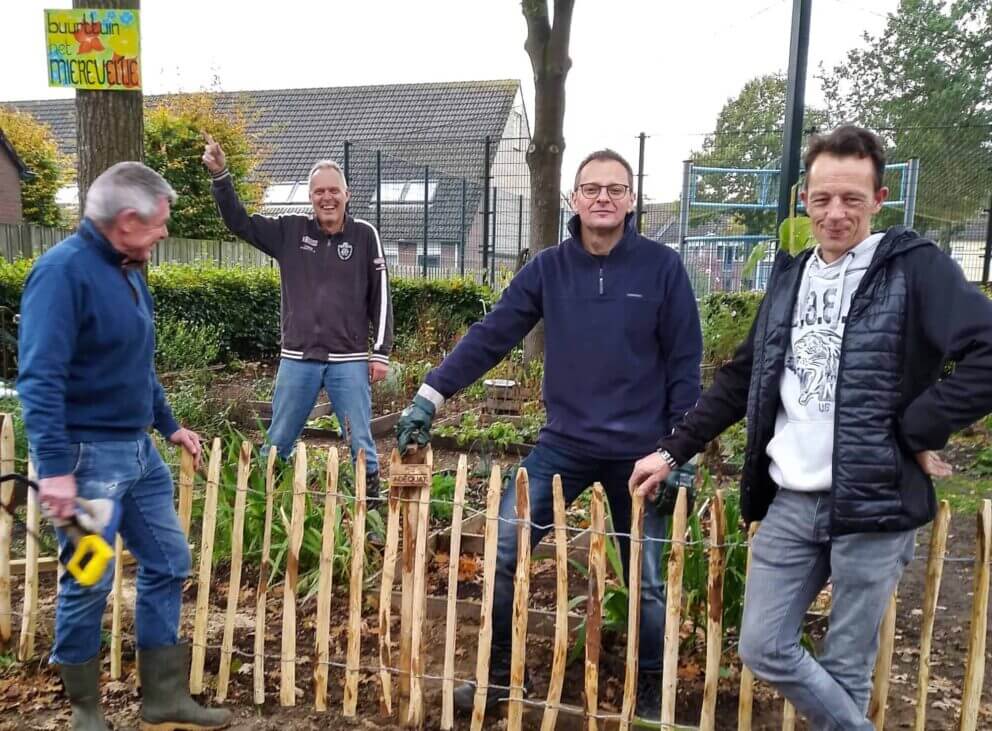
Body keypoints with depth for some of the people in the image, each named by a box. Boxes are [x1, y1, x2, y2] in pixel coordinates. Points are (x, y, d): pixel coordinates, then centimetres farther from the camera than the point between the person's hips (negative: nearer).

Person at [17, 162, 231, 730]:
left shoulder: (127, 271, 10)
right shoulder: (64, 270, -17)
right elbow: (40, 378, -23)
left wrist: (170, 426, 23)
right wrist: (54, 466, -27)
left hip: (139, 450, 9)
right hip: (88, 454, -9)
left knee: (168, 564, 12)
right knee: (89, 583, 4)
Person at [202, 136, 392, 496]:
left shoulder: (365, 235, -2)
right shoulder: (290, 231, 4)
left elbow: (380, 297, 0)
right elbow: (238, 221, 10)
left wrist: (381, 353, -2)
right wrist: (220, 175, -3)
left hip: (349, 361, -2)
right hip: (297, 359, 2)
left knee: (361, 443, 4)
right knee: (276, 444, 12)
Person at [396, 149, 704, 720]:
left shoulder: (662, 267, -5)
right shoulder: (550, 268, 1)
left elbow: (684, 363, -4)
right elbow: (491, 335, -3)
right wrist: (431, 396, -9)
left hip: (640, 451, -2)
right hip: (564, 443, 2)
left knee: (647, 581, 10)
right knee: (501, 552, 0)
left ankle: (651, 691, 34)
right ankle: (501, 672, 22)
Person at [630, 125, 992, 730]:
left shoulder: (915, 267, -6)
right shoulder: (790, 277, 11)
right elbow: (741, 380, 16)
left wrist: (917, 434, -15)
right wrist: (672, 453, 14)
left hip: (874, 504, -5)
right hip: (790, 503, 5)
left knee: (846, 667, 9)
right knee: (764, 649, 8)